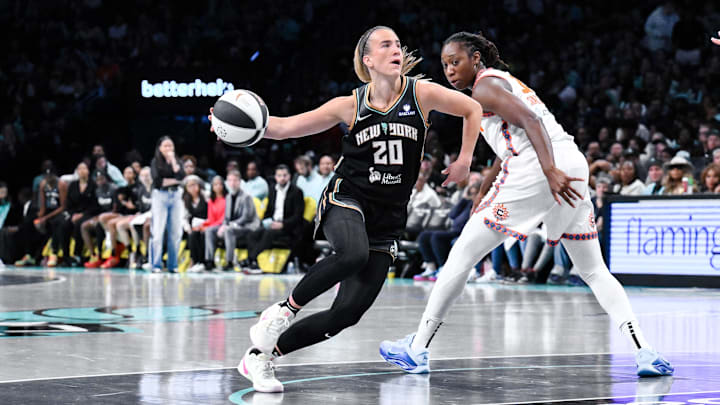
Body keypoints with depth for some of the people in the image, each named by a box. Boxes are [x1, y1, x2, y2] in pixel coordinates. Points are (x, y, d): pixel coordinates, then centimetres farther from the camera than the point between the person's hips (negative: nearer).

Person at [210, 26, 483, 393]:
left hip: (387, 221, 2)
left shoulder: (421, 93, 0)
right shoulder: (351, 105, 0)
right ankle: (284, 310, -16)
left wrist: (464, 162, 6)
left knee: (348, 312, -9)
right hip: (345, 201, -2)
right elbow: (285, 127, 2)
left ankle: (261, 355, 4)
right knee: (353, 253, -39)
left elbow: (472, 109, 14)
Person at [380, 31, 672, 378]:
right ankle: (645, 353, -3)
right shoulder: (505, 80, 30)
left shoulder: (483, 87, 1)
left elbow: (529, 121, -15)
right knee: (593, 271, 13)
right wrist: (483, 191, 47)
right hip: (574, 167, 8)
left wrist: (550, 170, -27)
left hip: (532, 172, -8)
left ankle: (417, 349, 4)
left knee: (461, 256, 1)